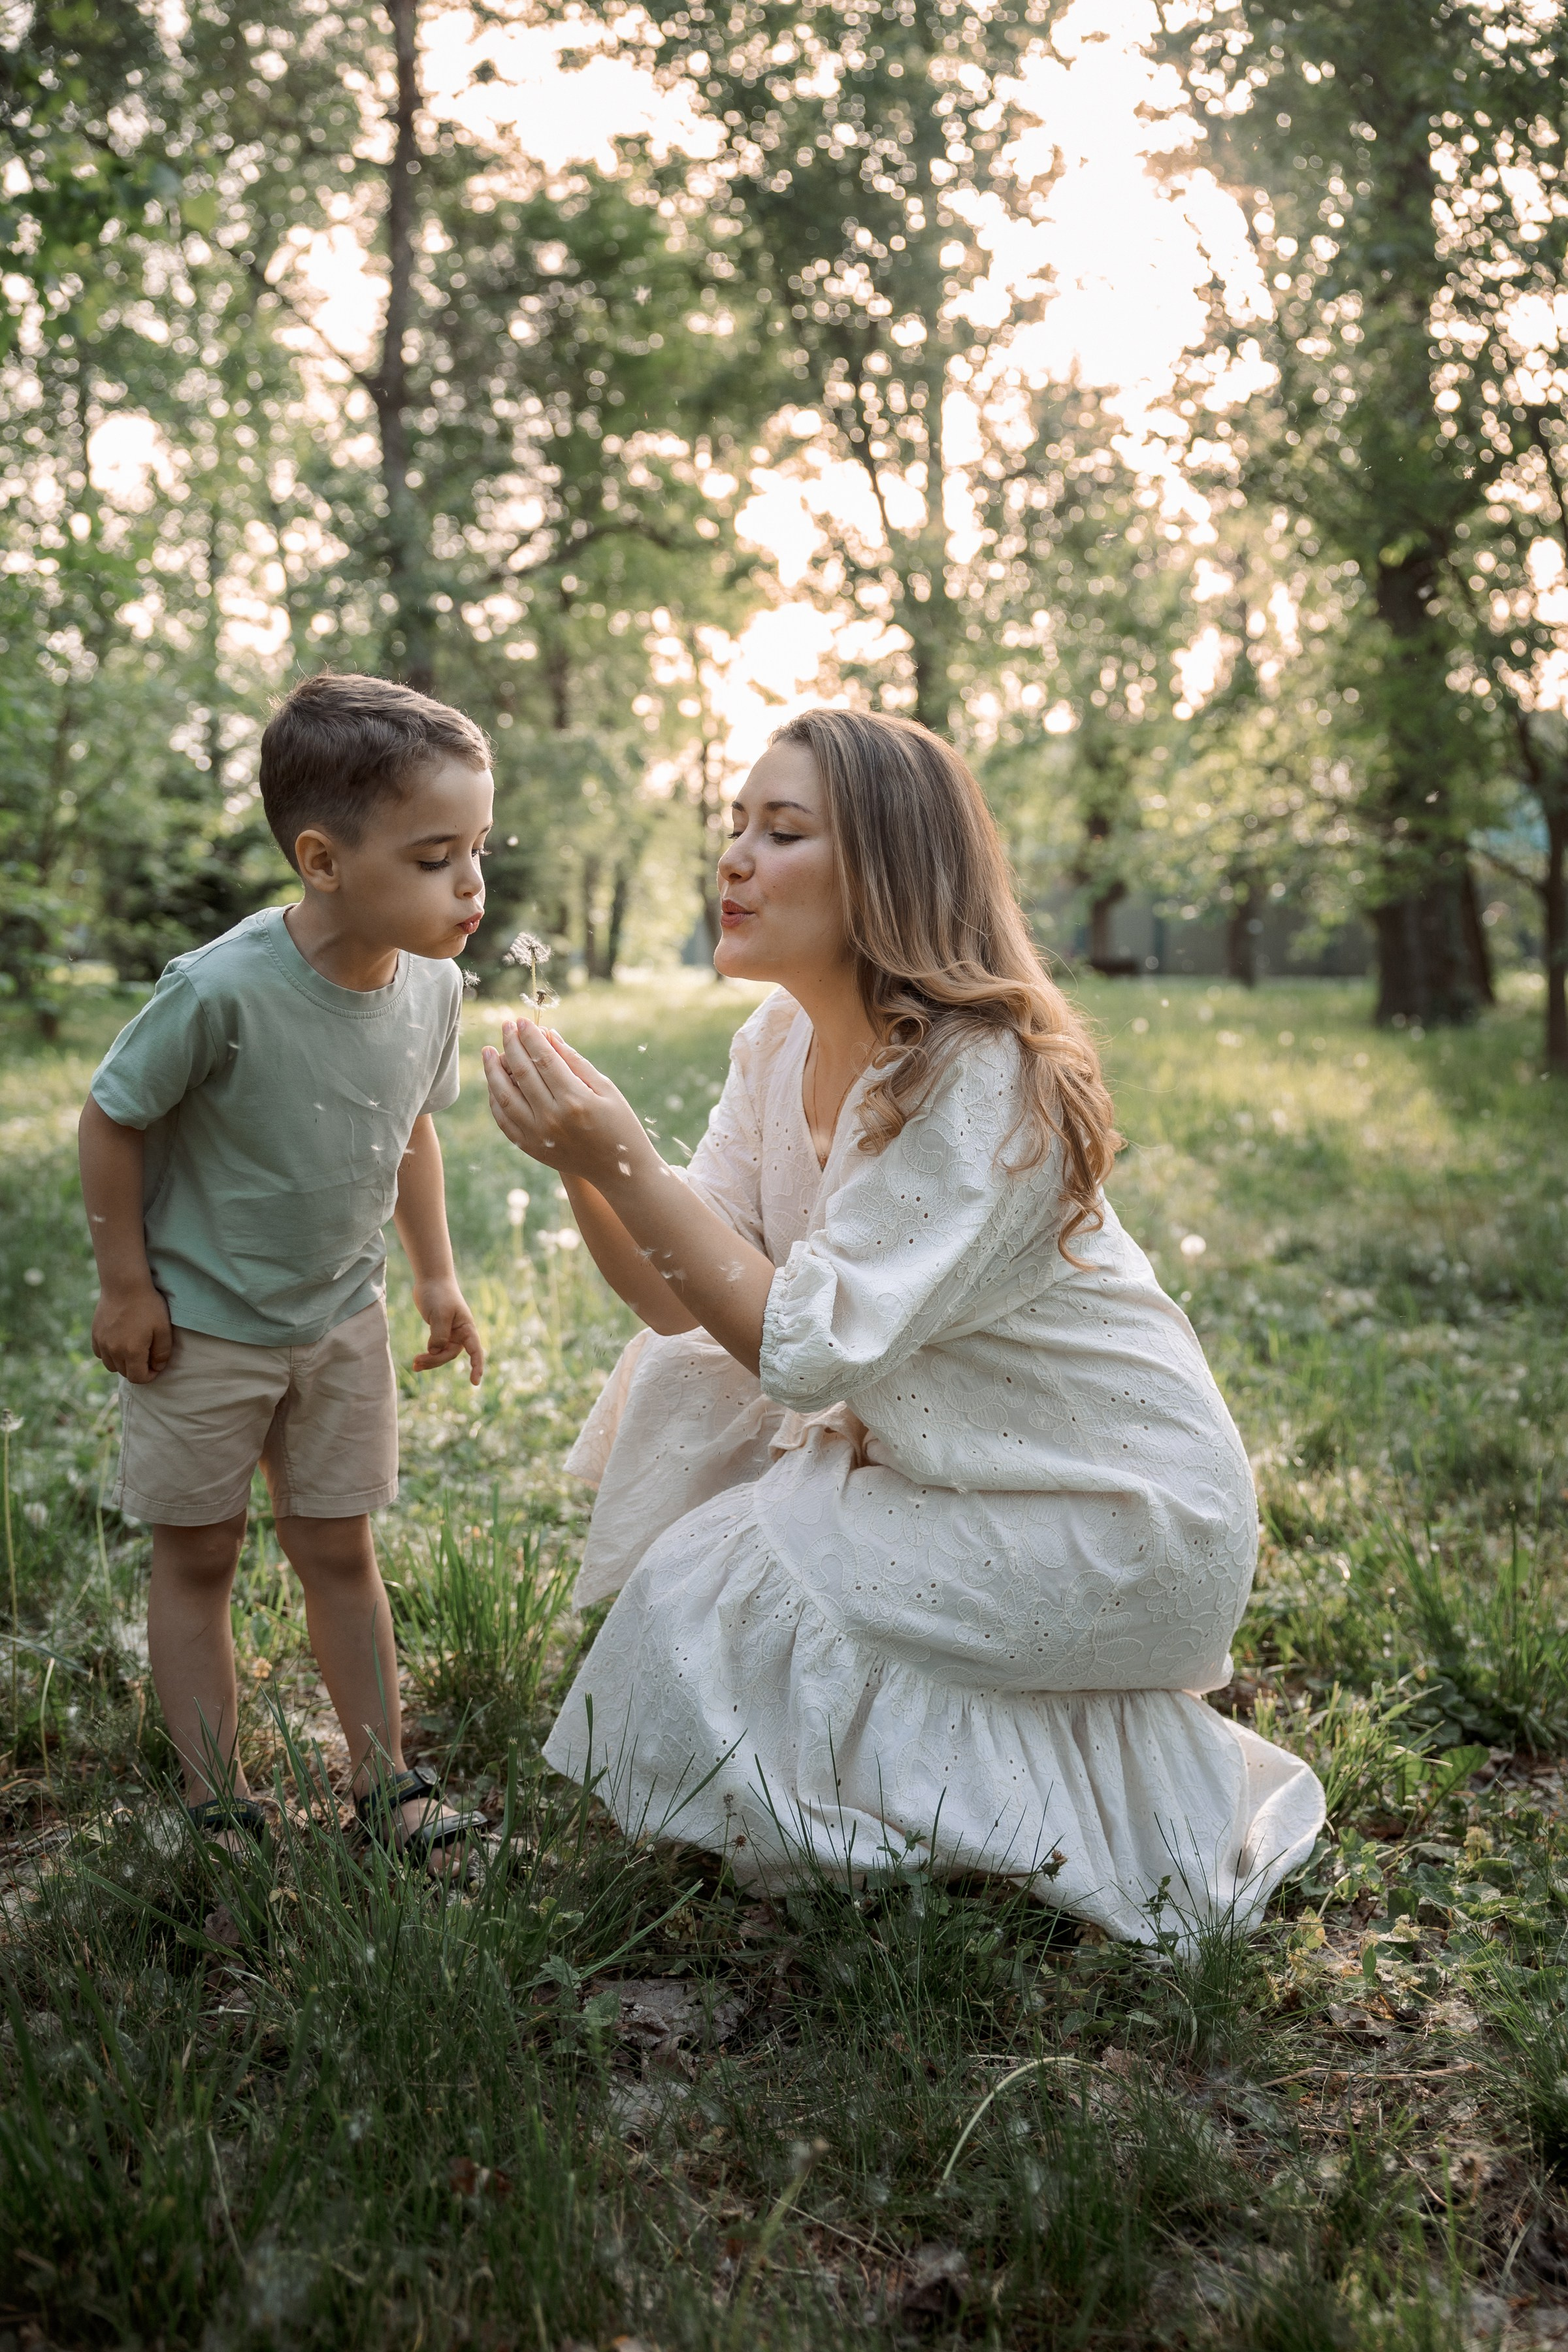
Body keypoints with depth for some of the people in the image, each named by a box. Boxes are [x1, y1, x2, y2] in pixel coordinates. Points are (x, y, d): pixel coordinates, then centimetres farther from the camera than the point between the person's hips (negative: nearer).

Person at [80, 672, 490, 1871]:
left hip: (341, 1322, 5)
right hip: (204, 1325, -4)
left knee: (342, 1551, 13)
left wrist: (437, 1275, 9)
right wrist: (125, 1289, -11)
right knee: (198, 1560, 9)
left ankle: (385, 1785, 25)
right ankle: (219, 1806, 22)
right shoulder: (222, 990, -29)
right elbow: (113, 1118, -15)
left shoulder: (432, 985, -10)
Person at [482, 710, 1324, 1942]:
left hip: (1121, 1516, -8)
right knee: (679, 1387, 0)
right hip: (948, 1453, 8)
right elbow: (680, 1297, -4)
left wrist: (625, 1158, -31)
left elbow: (808, 1348, -30)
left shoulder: (979, 1078, -27)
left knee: (714, 1595, -12)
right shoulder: (783, 1043, -2)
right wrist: (581, 1160, -20)